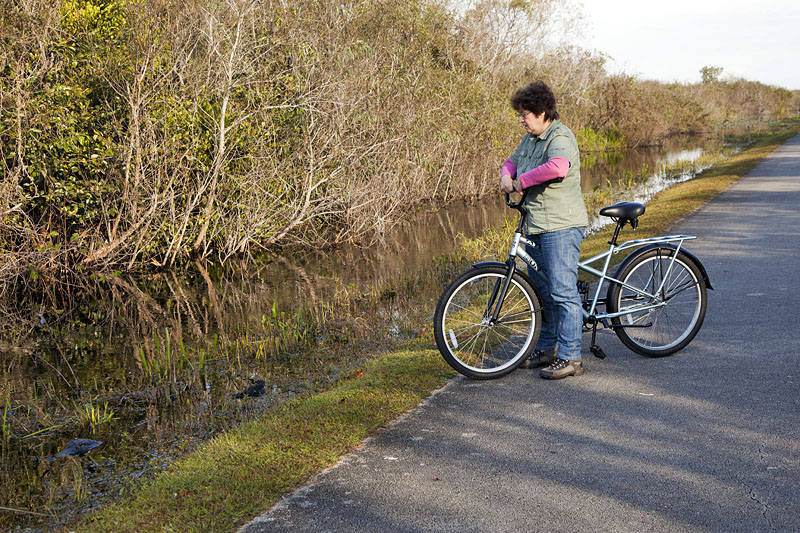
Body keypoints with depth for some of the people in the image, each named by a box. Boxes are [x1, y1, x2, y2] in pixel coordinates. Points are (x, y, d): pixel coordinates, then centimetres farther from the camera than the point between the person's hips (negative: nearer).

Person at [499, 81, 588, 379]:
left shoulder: (560, 138, -15)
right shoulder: (530, 138, 14)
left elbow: (557, 166, -37)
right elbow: (512, 162, 29)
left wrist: (522, 181, -24)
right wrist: (506, 176, 5)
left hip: (561, 226, -10)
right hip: (536, 226, 10)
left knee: (562, 292, -8)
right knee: (542, 290, 16)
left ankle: (570, 357, -2)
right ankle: (547, 348, 29)